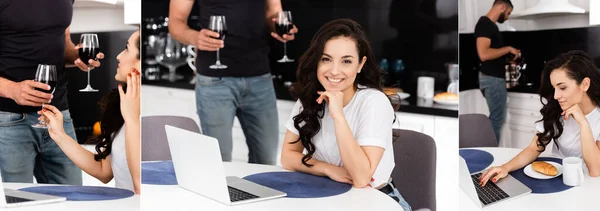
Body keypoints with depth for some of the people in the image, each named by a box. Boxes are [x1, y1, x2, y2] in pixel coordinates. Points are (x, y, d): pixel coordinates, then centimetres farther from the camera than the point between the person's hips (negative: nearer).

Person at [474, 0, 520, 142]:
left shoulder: (490, 25, 14)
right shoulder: (485, 24, -17)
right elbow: (484, 54, -28)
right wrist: (508, 49, -18)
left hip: (494, 78, 10)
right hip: (493, 79, -10)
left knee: (495, 119, 15)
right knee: (496, 120, -4)